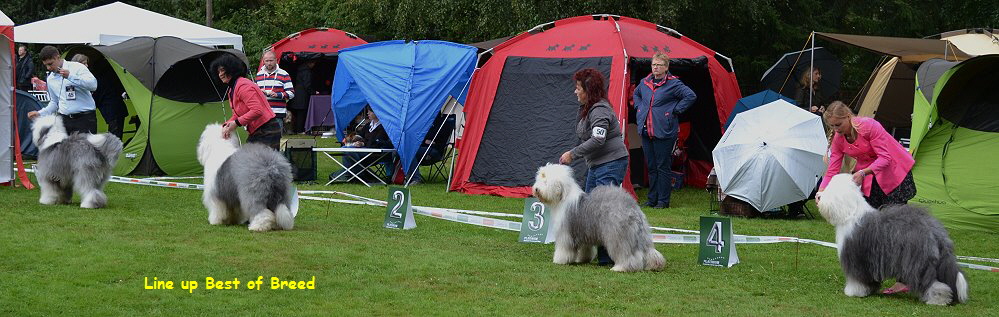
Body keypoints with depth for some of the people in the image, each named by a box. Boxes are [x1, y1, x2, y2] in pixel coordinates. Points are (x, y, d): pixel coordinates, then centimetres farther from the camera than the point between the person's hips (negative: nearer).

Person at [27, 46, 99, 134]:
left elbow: (93, 85, -16)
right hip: (64, 119, 5)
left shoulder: (77, 67, -2)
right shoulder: (50, 79, 17)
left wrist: (70, 76, -21)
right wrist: (40, 113, 12)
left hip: (84, 119, -5)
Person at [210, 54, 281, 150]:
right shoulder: (231, 89, 17)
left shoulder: (243, 86, -16)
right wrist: (227, 125, -1)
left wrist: (236, 123, -22)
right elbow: (237, 115, 19)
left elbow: (257, 110, -26)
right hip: (255, 133, 11)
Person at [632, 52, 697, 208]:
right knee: (651, 167, 12)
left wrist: (675, 110, -13)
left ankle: (663, 200, 5)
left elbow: (691, 96, -13)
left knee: (663, 167, -2)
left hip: (664, 133, -6)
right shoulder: (645, 82, 11)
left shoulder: (673, 84, -7)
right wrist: (639, 107, 15)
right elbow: (636, 94, 32)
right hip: (646, 131, 6)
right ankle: (652, 199, 19)